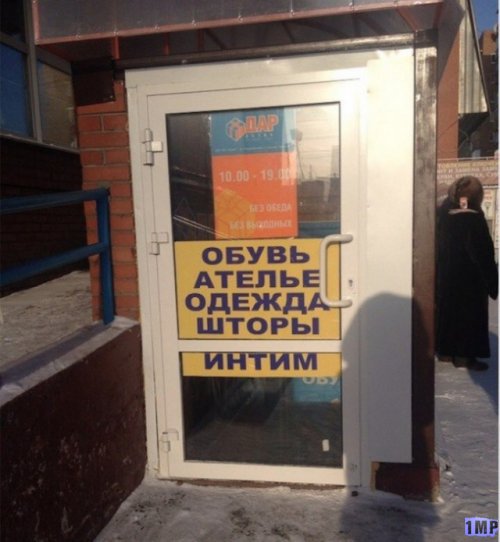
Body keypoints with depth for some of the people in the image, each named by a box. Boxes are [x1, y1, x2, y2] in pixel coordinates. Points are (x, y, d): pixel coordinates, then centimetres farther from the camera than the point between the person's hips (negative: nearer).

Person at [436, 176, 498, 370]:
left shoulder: (445, 212, -3)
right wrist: (493, 283, -11)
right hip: (469, 278, -7)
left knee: (448, 310, 15)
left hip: (446, 274, 7)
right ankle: (464, 356, 13)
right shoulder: (474, 219, -20)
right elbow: (483, 254, -17)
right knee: (469, 315, 5)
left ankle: (445, 351, 24)